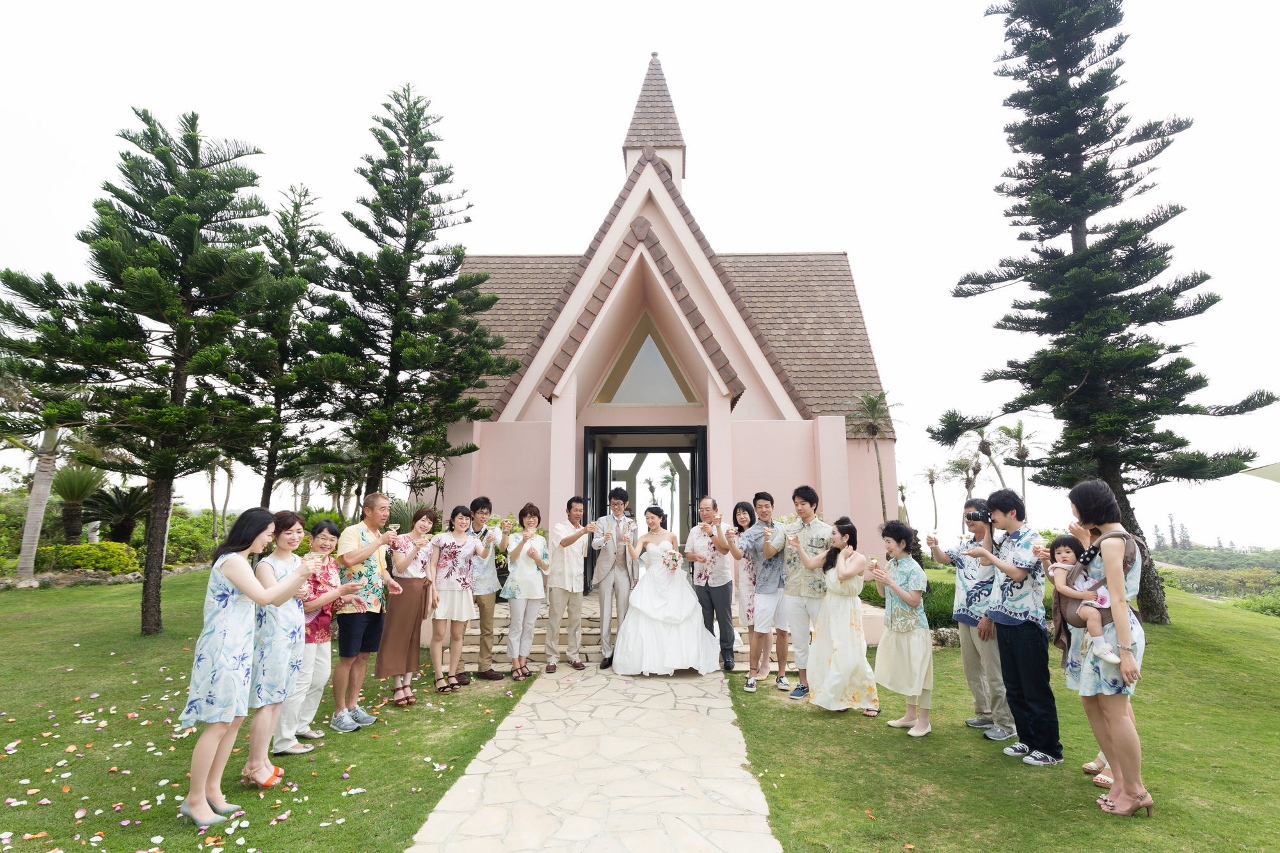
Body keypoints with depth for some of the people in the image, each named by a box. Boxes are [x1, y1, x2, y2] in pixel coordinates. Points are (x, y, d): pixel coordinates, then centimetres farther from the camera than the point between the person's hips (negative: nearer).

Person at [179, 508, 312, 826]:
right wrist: (297, 574, -14)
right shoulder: (232, 561, -17)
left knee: (235, 719, 13)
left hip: (236, 650, 10)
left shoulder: (240, 561, 14)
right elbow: (263, 597, -22)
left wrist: (298, 580, 6)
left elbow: (268, 600, 13)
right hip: (222, 650, -10)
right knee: (217, 725, -2)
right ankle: (194, 800, 10)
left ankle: (212, 789, 24)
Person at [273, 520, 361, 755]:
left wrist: (348, 598, -4)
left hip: (324, 630, 9)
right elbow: (306, 604, -24)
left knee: (320, 679, 18)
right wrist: (340, 591, -27)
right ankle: (284, 742, 8)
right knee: (300, 683, -3)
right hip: (306, 630, -9)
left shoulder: (332, 563, 6)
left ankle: (301, 725, 34)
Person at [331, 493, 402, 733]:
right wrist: (379, 542, -23)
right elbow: (349, 559, -27)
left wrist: (389, 581, 4)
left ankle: (353, 706, 24)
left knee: (363, 656, 13)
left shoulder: (380, 537, 14)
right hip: (354, 605, -8)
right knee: (348, 657, 0)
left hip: (375, 605, 8)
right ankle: (339, 713, 11)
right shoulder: (352, 532, -10)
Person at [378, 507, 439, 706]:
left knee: (414, 637, 8)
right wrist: (416, 549, -25)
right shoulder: (400, 540, -6)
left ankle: (407, 684, 16)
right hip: (403, 590, -5)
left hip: (421, 592, 5)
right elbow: (400, 567, -15)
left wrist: (431, 597, 9)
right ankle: (397, 687, 6)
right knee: (397, 636, -1)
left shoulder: (428, 544, 11)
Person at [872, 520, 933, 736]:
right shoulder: (891, 564, 5)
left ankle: (924, 721, 14)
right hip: (895, 627, 8)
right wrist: (877, 577, -4)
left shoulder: (914, 569, -17)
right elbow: (883, 594, 13)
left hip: (914, 629, -8)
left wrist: (891, 582, -23)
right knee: (905, 673, 17)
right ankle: (911, 715, 29)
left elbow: (914, 601, -20)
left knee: (918, 673, 2)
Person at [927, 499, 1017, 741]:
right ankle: (985, 714, 31)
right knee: (971, 669, 17)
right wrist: (934, 546, -9)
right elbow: (944, 559, 14)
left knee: (994, 673, 1)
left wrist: (989, 618, -18)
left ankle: (1005, 724, 13)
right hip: (965, 617, 8)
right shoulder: (964, 544, 7)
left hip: (985, 620, -8)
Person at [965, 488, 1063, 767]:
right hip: (1004, 622, 8)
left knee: (1036, 690, 1)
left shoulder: (1030, 538, -14)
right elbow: (986, 560, 21)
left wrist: (987, 555, -18)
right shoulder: (1005, 540, 10)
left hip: (1027, 624, -8)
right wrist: (988, 528, 13)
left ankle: (1050, 750, 13)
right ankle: (1028, 740, 27)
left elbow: (1017, 573, -25)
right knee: (1013, 688, 15)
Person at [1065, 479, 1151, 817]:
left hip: (1114, 630, -10)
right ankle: (1121, 778, 25)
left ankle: (1135, 792, 13)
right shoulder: (1105, 537, 12)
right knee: (1091, 701, 15)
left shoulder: (1112, 540, -17)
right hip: (1095, 629, 10)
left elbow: (1118, 599, -21)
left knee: (1114, 711, -1)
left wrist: (1125, 651, -22)